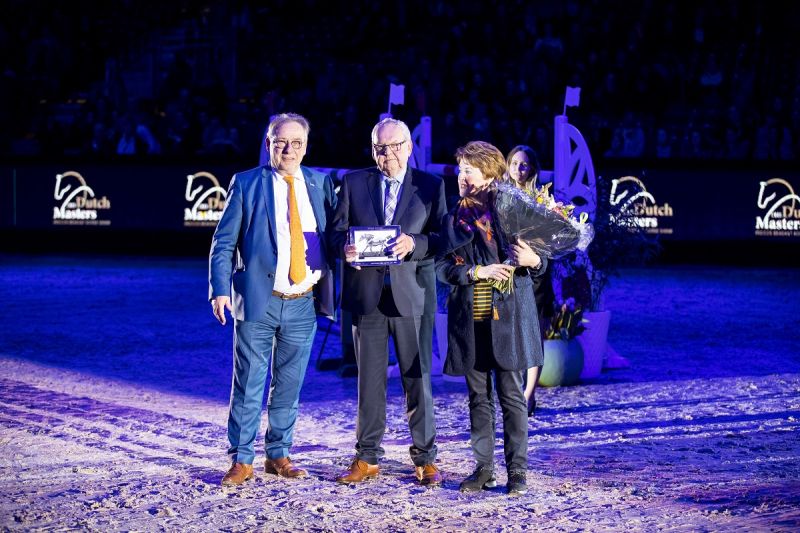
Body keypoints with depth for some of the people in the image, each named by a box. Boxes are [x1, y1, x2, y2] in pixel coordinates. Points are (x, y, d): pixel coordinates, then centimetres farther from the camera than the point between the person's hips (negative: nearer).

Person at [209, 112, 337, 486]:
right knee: (248, 384, 1)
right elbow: (224, 242, -2)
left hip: (303, 303, 3)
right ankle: (242, 460, 11)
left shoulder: (320, 183, 8)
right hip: (258, 301, -3)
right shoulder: (246, 183, 0)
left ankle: (278, 455, 23)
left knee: (289, 385, 11)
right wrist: (220, 289, -11)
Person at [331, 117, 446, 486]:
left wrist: (414, 244, -17)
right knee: (369, 379, 6)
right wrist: (346, 247, -15)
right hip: (366, 293, 1)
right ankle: (367, 458, 14)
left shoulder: (431, 186, 7)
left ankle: (424, 458, 11)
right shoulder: (353, 183, 10)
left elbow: (442, 239, 2)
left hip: (411, 294, -1)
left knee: (418, 378, 1)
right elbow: (336, 232, 7)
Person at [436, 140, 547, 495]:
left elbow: (539, 262, 7)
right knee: (478, 396, 8)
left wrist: (533, 261, -17)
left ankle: (517, 471, 4)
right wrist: (478, 272, -13)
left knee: (511, 394, -2)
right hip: (469, 319, 3)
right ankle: (483, 468, 15)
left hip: (507, 315, -3)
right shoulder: (453, 219, 9)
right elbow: (442, 268, 2)